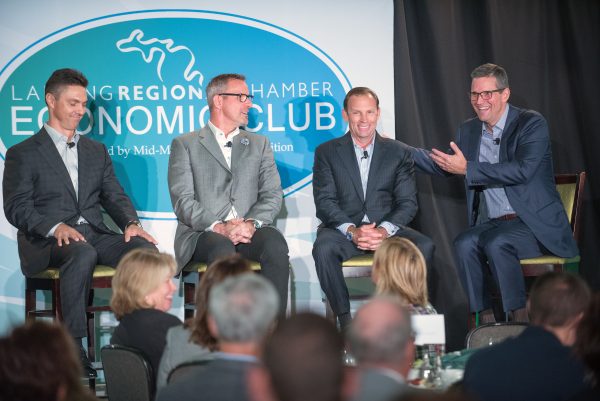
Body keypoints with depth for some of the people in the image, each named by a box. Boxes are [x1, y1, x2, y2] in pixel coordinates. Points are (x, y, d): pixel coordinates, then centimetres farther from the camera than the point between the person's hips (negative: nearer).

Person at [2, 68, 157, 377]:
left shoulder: (96, 151, 24)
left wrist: (131, 223, -7)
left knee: (145, 248, -25)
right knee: (83, 254, -39)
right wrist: (55, 227, -21)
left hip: (95, 235, 5)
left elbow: (114, 197, 16)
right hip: (47, 242, -4)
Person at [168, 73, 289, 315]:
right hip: (202, 234, -2)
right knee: (222, 247, -37)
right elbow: (183, 201, -1)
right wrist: (218, 227, -17)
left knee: (275, 242, -30)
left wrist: (252, 223, -11)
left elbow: (273, 194, 10)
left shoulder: (259, 145, 23)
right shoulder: (185, 145, 12)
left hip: (248, 233, 3)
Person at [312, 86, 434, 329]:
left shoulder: (398, 152, 10)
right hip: (343, 229, -1)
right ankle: (345, 321, -22)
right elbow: (324, 201, -2)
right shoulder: (327, 152, 8)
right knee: (324, 248, -35)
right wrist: (352, 231, -20)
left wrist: (385, 230, -18)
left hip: (386, 230, 1)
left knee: (424, 247, -28)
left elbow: (408, 202, 3)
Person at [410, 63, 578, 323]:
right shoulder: (468, 130, 13)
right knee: (465, 243, -27)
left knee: (495, 243, -34)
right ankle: (485, 321, -22)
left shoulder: (531, 123, -7)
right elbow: (443, 167, 28)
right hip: (491, 224, 5)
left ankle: (520, 320, -23)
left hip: (533, 223, -5)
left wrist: (468, 169, -21)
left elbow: (522, 170, -23)